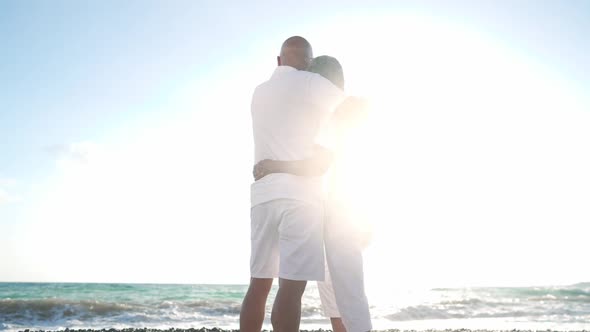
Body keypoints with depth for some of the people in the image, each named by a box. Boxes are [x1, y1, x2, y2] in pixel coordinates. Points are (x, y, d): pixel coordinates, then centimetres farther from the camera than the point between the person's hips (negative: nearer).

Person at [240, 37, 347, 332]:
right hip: (300, 195, -6)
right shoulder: (311, 83, 2)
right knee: (291, 287, -10)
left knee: (259, 285, 9)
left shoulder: (259, 92, 22)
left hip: (263, 195, 7)